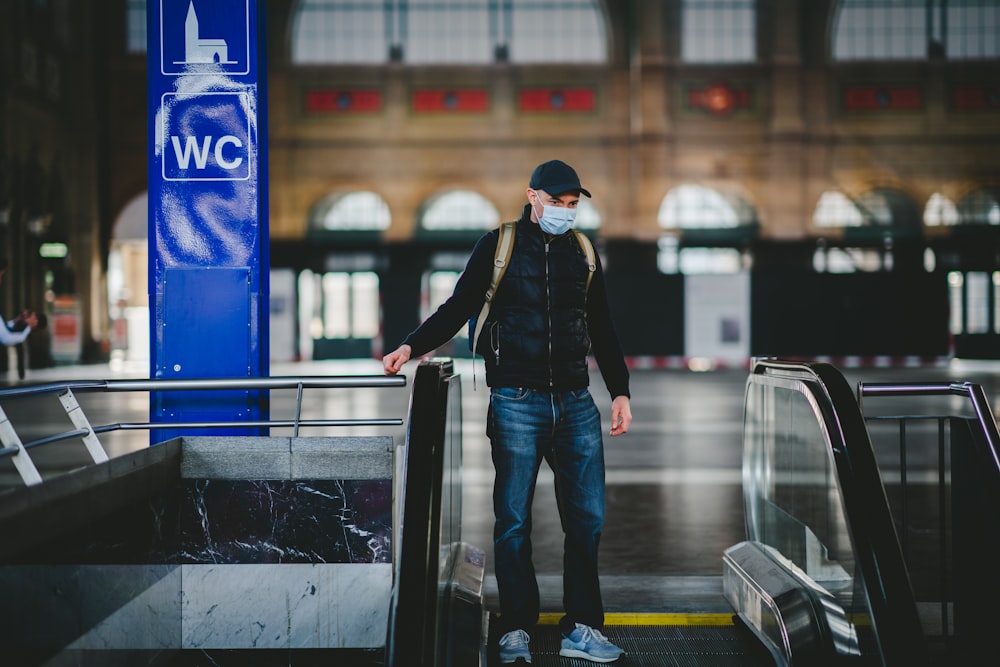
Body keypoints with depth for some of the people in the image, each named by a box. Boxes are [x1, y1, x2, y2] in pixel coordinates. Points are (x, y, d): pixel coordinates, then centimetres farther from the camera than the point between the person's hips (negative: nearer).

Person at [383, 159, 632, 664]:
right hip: (516, 401, -3)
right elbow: (457, 309, 3)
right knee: (513, 520, -1)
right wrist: (411, 346, -11)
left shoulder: (582, 252, 13)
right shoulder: (499, 246, 3)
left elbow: (602, 329, 19)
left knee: (586, 518, 2)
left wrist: (620, 392, 16)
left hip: (576, 403, 4)